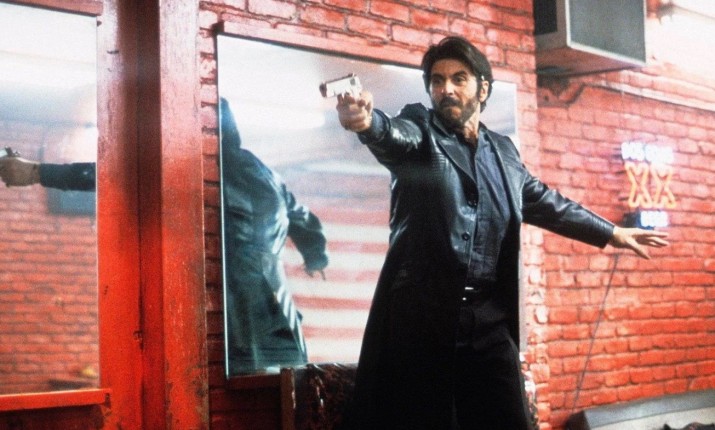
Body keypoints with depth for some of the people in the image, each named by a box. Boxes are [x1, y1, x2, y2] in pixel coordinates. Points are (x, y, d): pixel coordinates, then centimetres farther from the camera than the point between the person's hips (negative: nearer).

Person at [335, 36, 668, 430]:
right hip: (419, 315, -4)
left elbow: (546, 203, 30)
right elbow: (392, 134, -20)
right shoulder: (419, 131, 3)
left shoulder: (504, 153, 17)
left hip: (489, 321, 4)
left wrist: (612, 233, 38)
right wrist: (367, 120, -45)